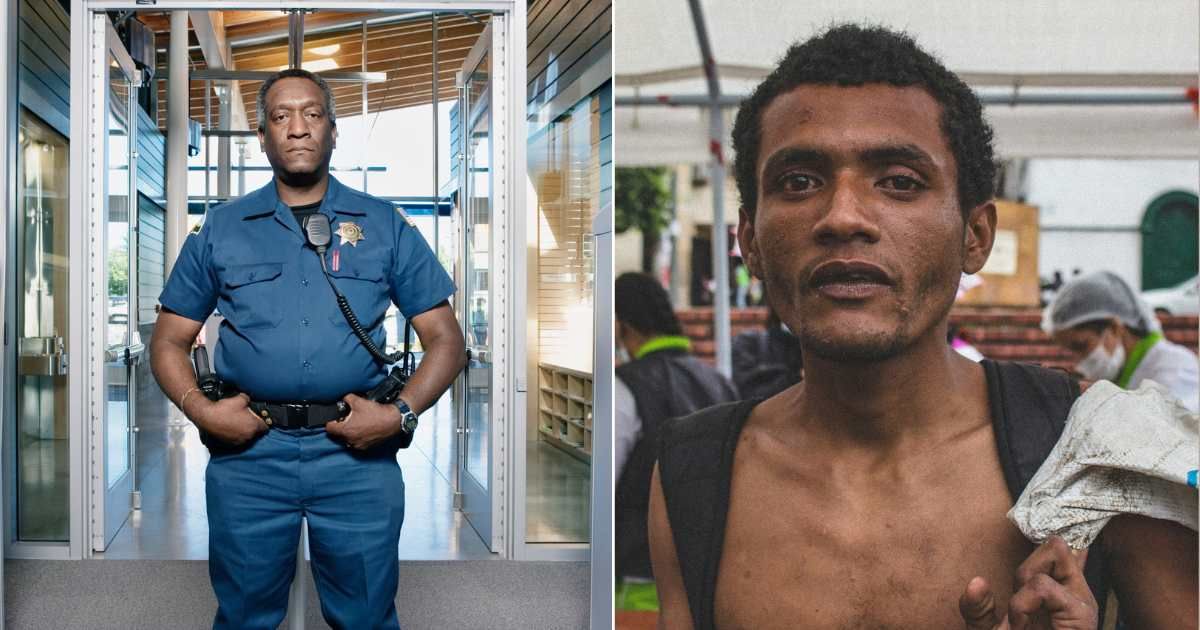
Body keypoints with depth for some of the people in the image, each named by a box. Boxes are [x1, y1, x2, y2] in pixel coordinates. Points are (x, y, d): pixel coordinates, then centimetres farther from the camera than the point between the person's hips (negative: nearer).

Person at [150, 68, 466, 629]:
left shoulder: (384, 226, 6)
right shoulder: (220, 231, 9)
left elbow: (445, 338, 6)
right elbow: (169, 341, 11)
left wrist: (402, 413, -10)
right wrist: (199, 409, -7)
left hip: (357, 454, -1)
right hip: (248, 451, 1)